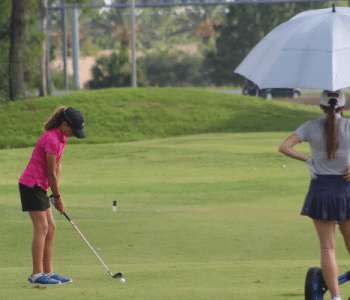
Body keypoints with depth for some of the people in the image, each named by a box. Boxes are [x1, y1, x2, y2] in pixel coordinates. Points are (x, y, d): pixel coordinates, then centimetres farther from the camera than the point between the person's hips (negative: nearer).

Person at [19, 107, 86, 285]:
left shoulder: (61, 137, 9)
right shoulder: (52, 140, -21)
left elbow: (58, 166, 14)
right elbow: (51, 173, -16)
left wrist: (57, 194, 9)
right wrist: (57, 197, -5)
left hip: (39, 187, 10)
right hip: (31, 185, -10)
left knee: (50, 228, 9)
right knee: (41, 228, -12)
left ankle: (48, 272, 11)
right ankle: (37, 275, -13)